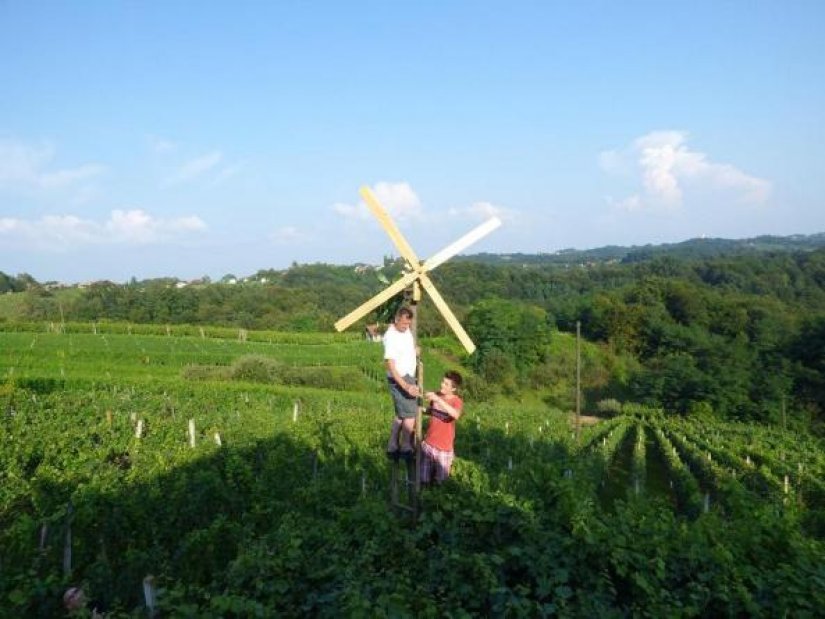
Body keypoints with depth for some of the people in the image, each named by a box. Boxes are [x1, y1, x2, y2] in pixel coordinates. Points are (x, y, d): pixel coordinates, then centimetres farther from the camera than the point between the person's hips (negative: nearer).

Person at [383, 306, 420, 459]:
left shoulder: (406, 330, 2)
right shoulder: (391, 337, -24)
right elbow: (390, 366, -29)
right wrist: (405, 386, -35)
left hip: (409, 377, 9)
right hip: (399, 380, -9)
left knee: (401, 414, 14)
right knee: (410, 415, -7)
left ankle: (392, 449, 23)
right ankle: (406, 451, 5)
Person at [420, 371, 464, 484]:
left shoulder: (457, 401, -17)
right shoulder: (436, 395, -3)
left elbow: (455, 415, -40)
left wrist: (438, 399, -41)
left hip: (444, 447, -4)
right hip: (428, 443, 4)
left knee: (439, 481, 12)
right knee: (424, 480, 10)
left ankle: (450, 458, 35)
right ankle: (433, 467, 38)